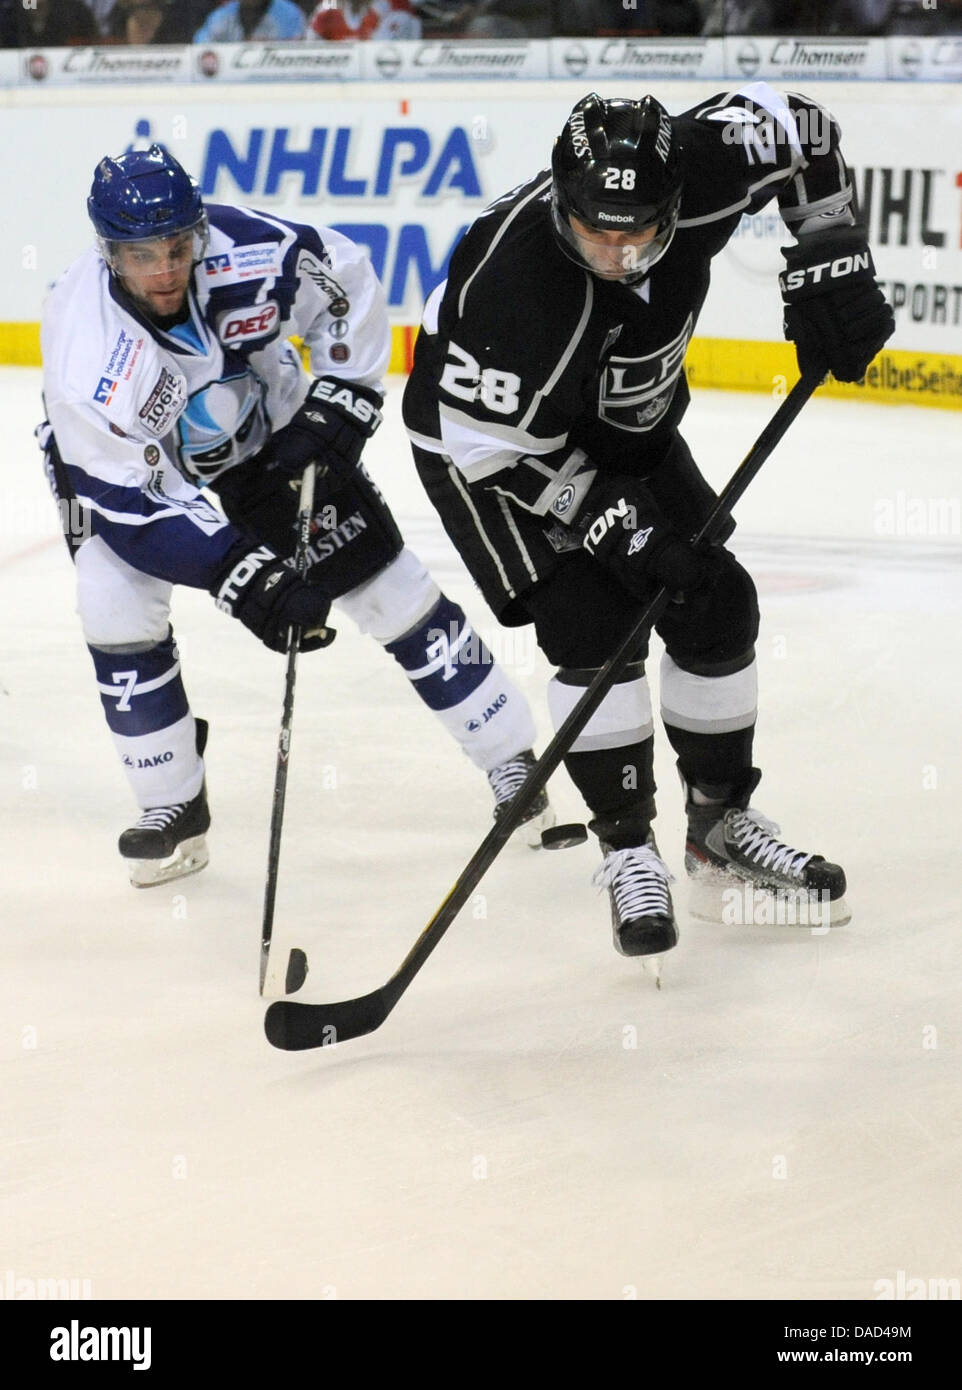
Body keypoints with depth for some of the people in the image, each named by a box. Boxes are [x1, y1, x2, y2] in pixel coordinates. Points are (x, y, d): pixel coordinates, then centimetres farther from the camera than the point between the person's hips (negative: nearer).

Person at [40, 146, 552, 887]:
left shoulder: (249, 251, -32)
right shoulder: (85, 356, -38)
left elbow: (349, 287, -10)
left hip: (262, 424, 2)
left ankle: (513, 760, 11)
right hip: (127, 459, -2)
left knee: (382, 577, -1)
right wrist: (242, 575, -40)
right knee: (114, 597, -21)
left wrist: (340, 405, -15)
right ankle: (175, 810, -3)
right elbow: (136, 501, -33)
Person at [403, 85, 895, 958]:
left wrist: (831, 260, -16)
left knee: (718, 605, 3)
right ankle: (628, 851, -4)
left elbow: (802, 131, -8)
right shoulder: (516, 280, -40)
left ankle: (721, 822, 20)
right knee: (593, 626, -18)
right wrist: (609, 523, -31)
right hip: (485, 438, -6)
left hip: (629, 429, 6)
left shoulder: (687, 174, -27)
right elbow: (497, 447, -29)